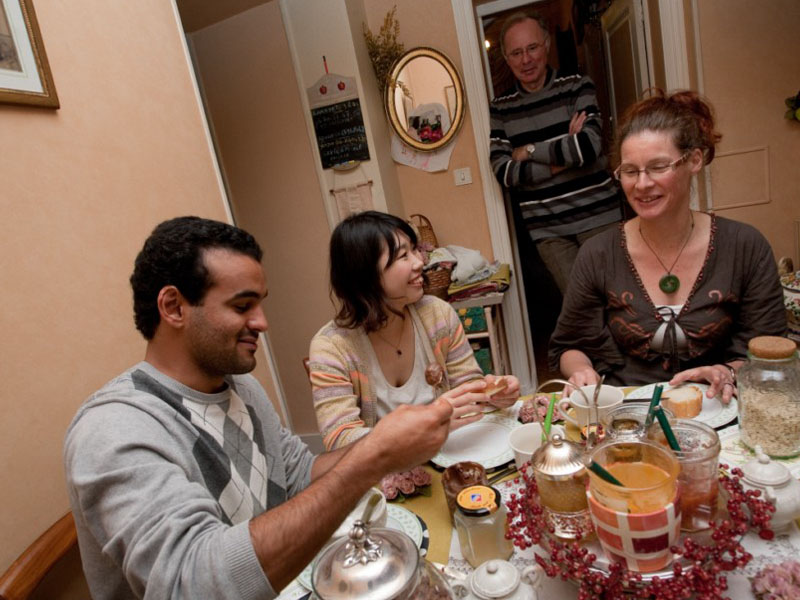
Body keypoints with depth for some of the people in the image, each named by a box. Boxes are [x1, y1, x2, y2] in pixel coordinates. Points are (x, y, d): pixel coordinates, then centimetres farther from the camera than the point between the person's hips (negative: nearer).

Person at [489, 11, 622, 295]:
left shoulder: (577, 86, 2)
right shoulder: (500, 109, 4)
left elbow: (590, 145, -14)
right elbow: (504, 173, -8)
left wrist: (529, 150, -8)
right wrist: (563, 156, -11)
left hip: (598, 215, 0)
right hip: (547, 228, 1)